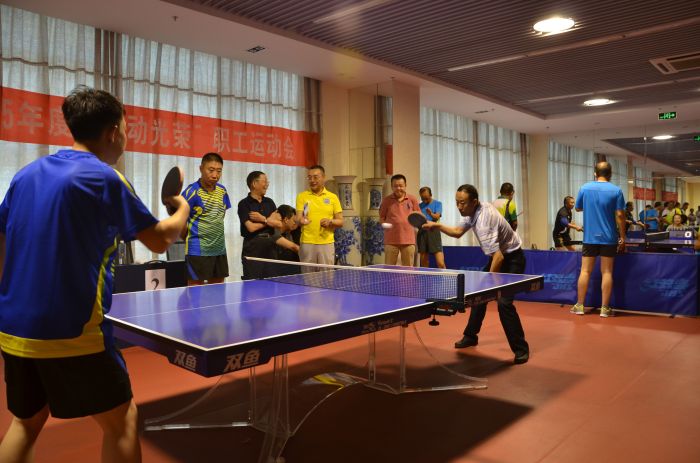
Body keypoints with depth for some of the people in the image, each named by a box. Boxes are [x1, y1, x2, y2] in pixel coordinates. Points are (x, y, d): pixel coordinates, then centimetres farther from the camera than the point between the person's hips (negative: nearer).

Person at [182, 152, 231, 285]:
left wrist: (216, 238, 12)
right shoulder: (191, 192, -13)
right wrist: (192, 240, 1)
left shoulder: (222, 191, 6)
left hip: (219, 249, 6)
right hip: (198, 250, -6)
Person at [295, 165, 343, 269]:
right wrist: (301, 220, -24)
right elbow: (298, 218, -1)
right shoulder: (302, 196, 6)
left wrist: (330, 221, -14)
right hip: (307, 243, 0)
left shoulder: (333, 197, 7)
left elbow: (340, 222, 7)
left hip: (327, 243, 1)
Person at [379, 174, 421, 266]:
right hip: (391, 240, -1)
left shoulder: (412, 199, 6)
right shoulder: (386, 200, 4)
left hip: (408, 240, 1)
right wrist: (385, 224, -10)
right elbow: (381, 218, 10)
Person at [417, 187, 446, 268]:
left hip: (434, 232, -3)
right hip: (422, 233, 3)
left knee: (440, 264, -13)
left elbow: (437, 216, -12)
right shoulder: (420, 206, 15)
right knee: (424, 264, 5)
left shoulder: (437, 204, 6)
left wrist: (431, 214, -32)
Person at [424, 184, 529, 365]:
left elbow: (498, 257, -36)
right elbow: (458, 232, 14)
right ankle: (471, 336, 31)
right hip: (498, 256, 10)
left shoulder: (484, 220, -33)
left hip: (512, 259, -10)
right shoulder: (474, 212, -5)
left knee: (504, 303, -20)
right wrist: (437, 225, 2)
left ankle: (521, 349, -6)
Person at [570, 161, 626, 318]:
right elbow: (619, 215, -8)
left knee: (585, 271, 7)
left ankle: (579, 305, 12)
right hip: (609, 238, -1)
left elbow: (578, 208, 13)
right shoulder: (616, 190, -5)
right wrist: (622, 237, -2)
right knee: (607, 272, 4)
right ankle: (605, 308, 7)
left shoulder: (585, 188, 0)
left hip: (589, 237, 1)